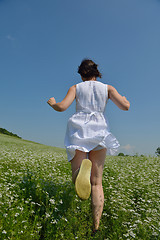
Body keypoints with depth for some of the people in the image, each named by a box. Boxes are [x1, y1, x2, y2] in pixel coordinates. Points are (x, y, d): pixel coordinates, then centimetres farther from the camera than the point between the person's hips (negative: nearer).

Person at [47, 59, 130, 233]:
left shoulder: (76, 88, 12)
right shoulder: (107, 88, 13)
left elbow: (61, 107, -3)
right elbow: (125, 106, 1)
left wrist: (52, 103, 20)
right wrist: (125, 99, 25)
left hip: (79, 130, -1)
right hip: (99, 132, 1)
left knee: (77, 178, -5)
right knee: (96, 183, 5)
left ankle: (82, 167, -41)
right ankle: (96, 227, -4)